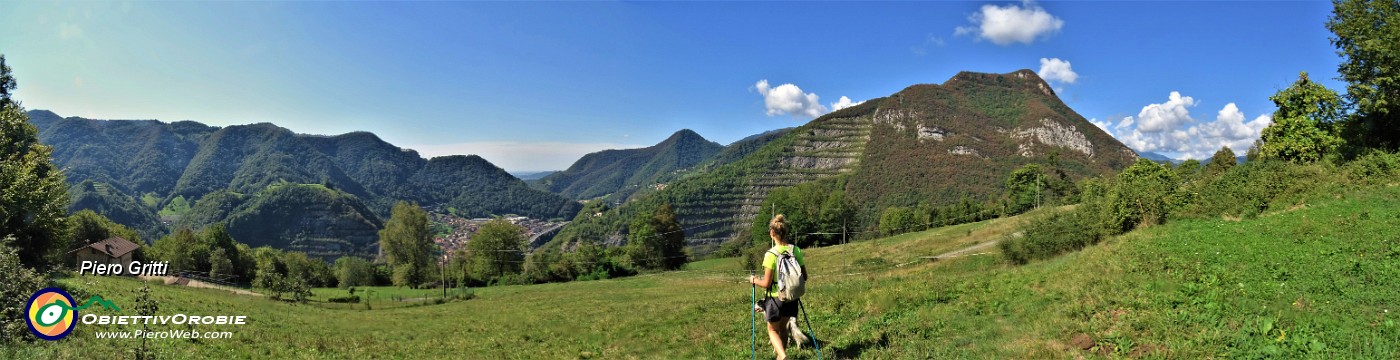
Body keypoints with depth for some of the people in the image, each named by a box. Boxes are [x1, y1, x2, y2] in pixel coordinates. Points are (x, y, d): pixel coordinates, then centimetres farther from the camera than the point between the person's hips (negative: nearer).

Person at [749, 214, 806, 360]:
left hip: (776, 298, -5)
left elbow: (766, 283, -18)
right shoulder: (796, 250, -6)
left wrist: (754, 280, 1)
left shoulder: (771, 254, -21)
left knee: (773, 330, 13)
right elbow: (804, 275, 2)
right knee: (783, 326, 25)